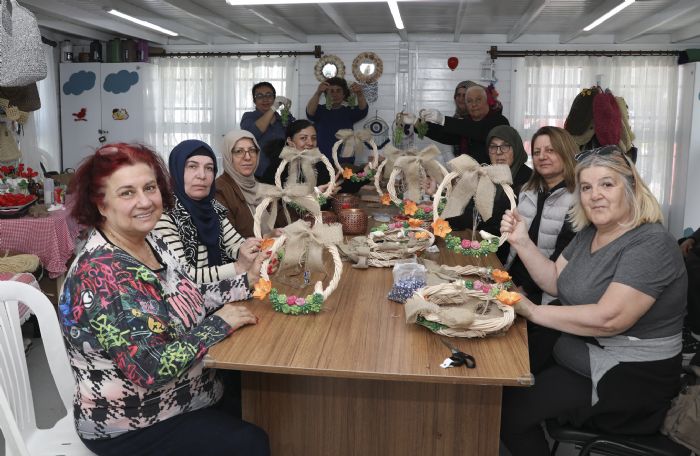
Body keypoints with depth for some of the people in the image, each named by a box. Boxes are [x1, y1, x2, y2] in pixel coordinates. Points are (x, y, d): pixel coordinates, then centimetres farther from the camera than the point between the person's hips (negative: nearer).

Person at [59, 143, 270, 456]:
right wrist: (219, 324, -23)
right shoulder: (101, 275, -29)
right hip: (132, 427, -8)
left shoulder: (149, 242, -2)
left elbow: (187, 299, 8)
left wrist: (248, 281, -2)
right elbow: (152, 369, -32)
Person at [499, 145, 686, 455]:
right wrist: (522, 243, -5)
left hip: (628, 378, -8)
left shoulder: (650, 246, -22)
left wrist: (533, 311, -22)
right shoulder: (589, 233, 6)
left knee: (510, 408, -15)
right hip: (578, 353, 9)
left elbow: (608, 319, -30)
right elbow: (556, 281, 10)